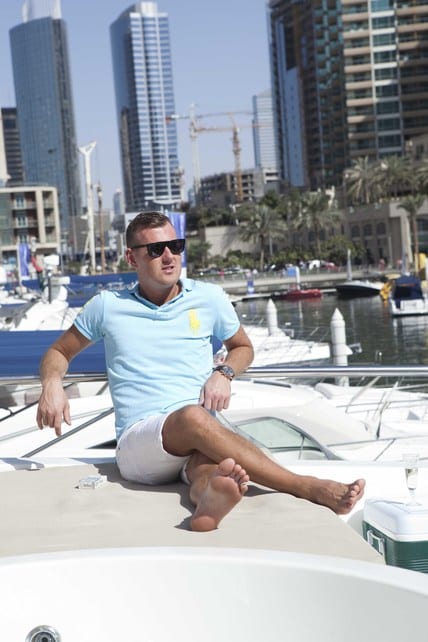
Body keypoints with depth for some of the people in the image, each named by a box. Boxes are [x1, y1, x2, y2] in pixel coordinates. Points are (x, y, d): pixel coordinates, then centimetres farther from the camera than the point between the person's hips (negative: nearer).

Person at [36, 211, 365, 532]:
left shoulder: (209, 297, 14)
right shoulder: (107, 306, 10)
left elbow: (243, 347, 30)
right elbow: (59, 353, 23)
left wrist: (223, 373, 5)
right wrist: (52, 384, -2)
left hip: (197, 441, 2)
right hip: (138, 444, -2)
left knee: (209, 462, -38)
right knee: (193, 417, -37)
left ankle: (207, 492, -74)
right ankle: (307, 487, -40)